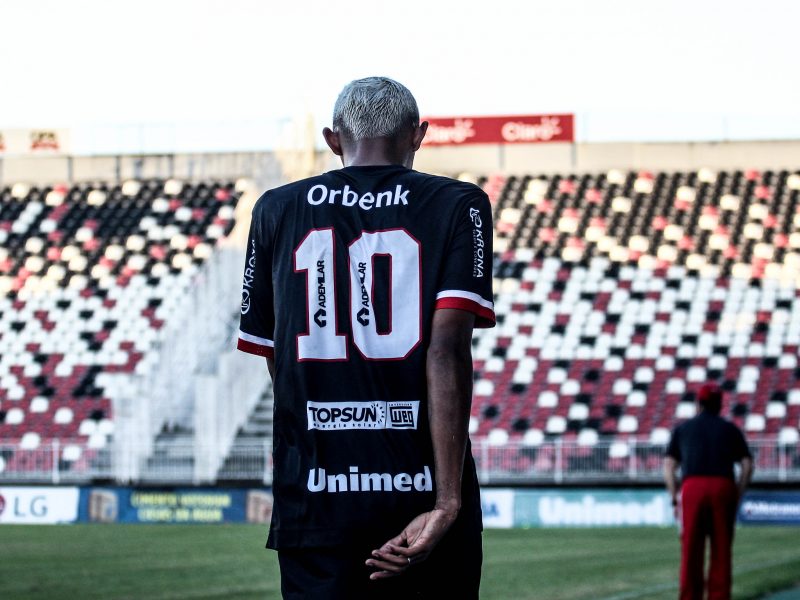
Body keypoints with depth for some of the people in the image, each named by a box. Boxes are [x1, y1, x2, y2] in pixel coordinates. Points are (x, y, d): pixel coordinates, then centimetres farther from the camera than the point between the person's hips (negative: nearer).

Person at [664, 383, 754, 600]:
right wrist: (737, 498, 10)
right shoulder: (730, 429, 19)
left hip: (692, 487, 0)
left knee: (691, 550, 3)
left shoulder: (683, 428, 20)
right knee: (721, 550, 4)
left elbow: (668, 466, 10)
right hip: (723, 488, 0)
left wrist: (675, 500, 11)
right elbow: (748, 466, 8)